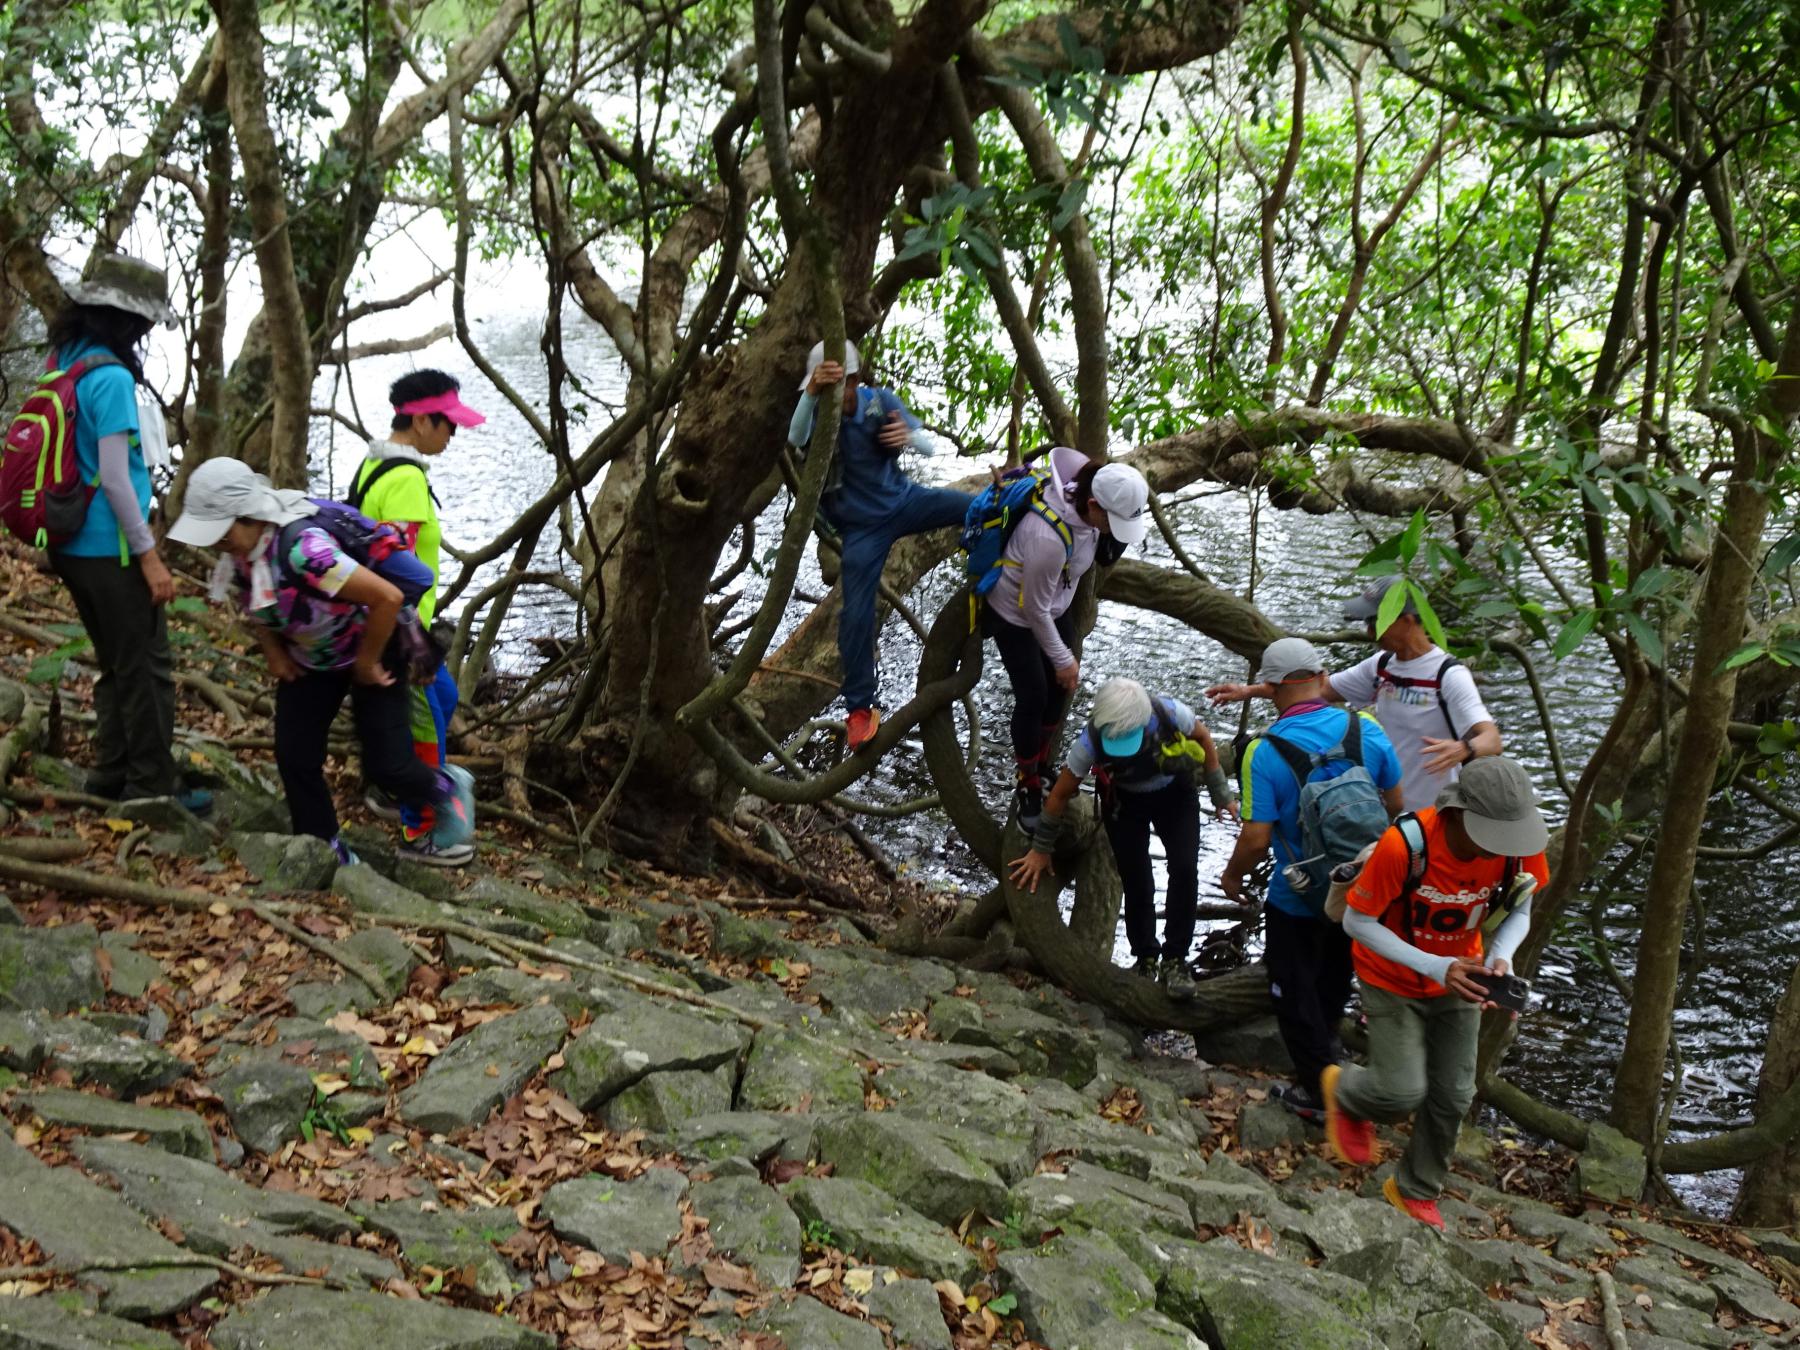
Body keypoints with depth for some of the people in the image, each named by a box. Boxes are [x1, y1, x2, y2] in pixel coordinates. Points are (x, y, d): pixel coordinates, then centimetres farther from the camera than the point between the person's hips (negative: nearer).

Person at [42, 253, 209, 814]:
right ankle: (154, 787, 9)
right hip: (111, 551, -9)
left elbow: (80, 462, 14)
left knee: (116, 665, 19)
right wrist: (149, 555, -16)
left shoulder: (63, 365, 9)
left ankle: (112, 777, 26)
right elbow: (114, 478, -21)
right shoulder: (111, 377, -18)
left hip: (73, 547, 9)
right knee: (147, 669, 2)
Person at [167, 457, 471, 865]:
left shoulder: (303, 550, -40)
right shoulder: (238, 554, -14)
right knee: (294, 756, 0)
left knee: (385, 764, -4)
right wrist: (273, 652, -5)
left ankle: (449, 791, 28)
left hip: (369, 649, -7)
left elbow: (388, 597, -39)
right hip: (309, 658, 7)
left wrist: (367, 664, -24)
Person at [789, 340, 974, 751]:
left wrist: (910, 436, -31)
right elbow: (796, 438, -43)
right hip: (862, 528, -2)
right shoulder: (816, 412, -19)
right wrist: (812, 392, -63)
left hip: (903, 501, 2)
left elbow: (929, 447, -6)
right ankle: (860, 708, 8)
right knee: (856, 614, -5)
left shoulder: (880, 401, -11)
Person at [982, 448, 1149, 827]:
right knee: (1034, 696, -2)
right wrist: (1063, 659, -16)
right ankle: (1027, 788, 19)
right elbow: (1035, 610, -27)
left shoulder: (1085, 500, -23)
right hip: (1016, 614, -7)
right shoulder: (1048, 536, -42)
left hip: (1057, 605, 7)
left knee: (1059, 690, 12)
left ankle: (1041, 766, 36)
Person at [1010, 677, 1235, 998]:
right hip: (1125, 802, 0)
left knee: (1184, 870, -12)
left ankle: (1174, 960, 1)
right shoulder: (1091, 741, -34)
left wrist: (1220, 791, -4)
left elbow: (1203, 737, -9)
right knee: (1136, 881, -4)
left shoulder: (1171, 714, -35)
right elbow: (1061, 794, -18)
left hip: (1175, 794, 1)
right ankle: (1145, 958, 19)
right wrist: (1041, 849, -9)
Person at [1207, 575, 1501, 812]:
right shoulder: (1382, 665, 3)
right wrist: (1250, 691, 4)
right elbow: (1323, 688, 11)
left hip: (1433, 818, -7)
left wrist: (1463, 748, -52)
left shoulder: (1449, 675, -19)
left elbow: (1491, 740, -28)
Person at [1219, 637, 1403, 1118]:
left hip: (1297, 899, -5)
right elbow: (1395, 805, 0)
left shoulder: (1264, 752, -23)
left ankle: (1317, 1090, 26)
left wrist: (1232, 877, -2)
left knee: (1295, 990, 16)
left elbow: (1256, 839, -22)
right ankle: (1328, 1042, 53)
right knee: (1336, 972, 30)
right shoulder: (1367, 730, -11)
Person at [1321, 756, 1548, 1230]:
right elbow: (1357, 922, -24)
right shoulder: (1404, 845, -36)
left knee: (1452, 1097, 9)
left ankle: (1415, 1191, 34)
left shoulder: (1520, 844, -22)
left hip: (1459, 976, 4)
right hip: (1394, 981, -4)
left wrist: (1501, 957, -24)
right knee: (1403, 1093, -11)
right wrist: (1434, 968, -32)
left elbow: (1519, 910, -3)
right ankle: (1344, 1090, 26)